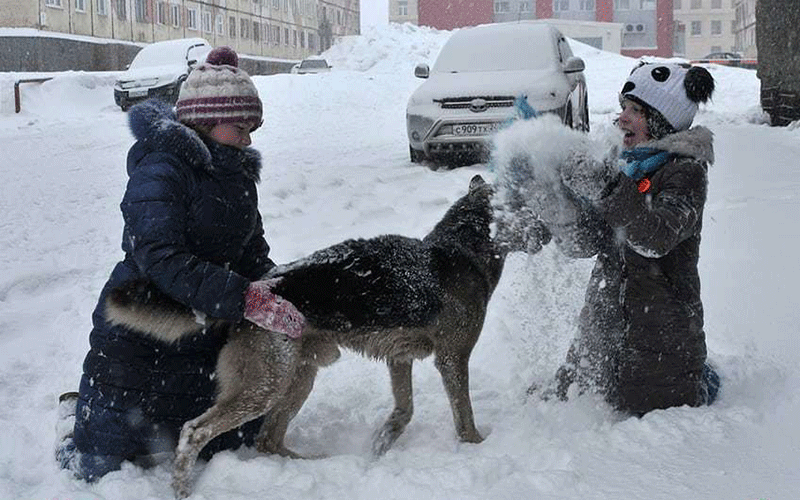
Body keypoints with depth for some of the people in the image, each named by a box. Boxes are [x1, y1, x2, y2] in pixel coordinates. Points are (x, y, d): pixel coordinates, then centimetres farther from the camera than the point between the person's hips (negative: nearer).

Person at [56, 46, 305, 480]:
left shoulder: (238, 174, 8)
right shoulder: (159, 171, -20)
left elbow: (253, 255, 10)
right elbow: (161, 259, -33)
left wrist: (280, 297, -10)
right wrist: (245, 299, -39)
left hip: (204, 341, 7)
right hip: (138, 341, -7)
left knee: (239, 437, 10)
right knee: (97, 463, -2)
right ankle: (83, 411, 30)